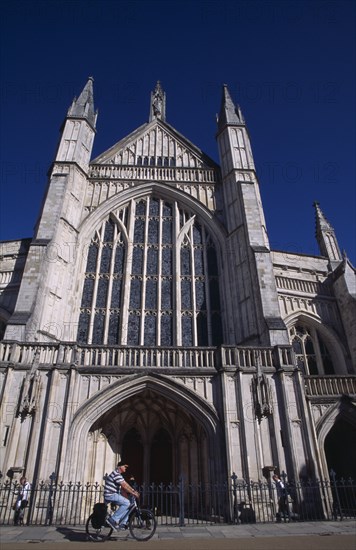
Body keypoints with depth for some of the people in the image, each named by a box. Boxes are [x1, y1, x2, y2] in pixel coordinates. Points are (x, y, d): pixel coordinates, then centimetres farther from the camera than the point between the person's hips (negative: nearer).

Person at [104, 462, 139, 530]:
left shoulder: (119, 475, 17)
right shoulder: (116, 474, -18)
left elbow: (126, 484, 18)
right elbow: (124, 486, -23)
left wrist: (134, 491, 10)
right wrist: (133, 493, -20)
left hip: (113, 494, 11)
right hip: (110, 495, -11)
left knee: (127, 503, 11)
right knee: (126, 503, -19)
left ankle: (123, 523, 11)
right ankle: (113, 520, -16)